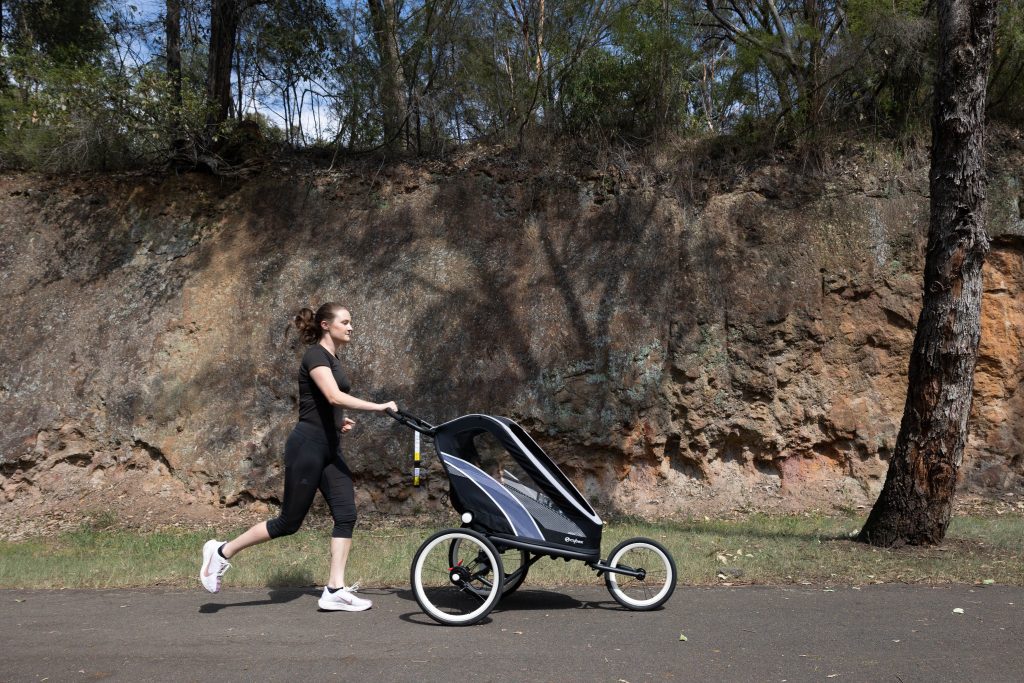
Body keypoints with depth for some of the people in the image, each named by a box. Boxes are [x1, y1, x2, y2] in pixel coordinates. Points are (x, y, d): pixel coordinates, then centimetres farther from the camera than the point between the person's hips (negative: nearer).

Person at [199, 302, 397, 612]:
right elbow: (334, 396, -29)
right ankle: (222, 552, 16)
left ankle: (335, 591, 1)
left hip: (330, 448, 9)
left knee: (346, 515, -1)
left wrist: (338, 421, 10)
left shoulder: (332, 358, 15)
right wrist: (379, 406, -26)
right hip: (308, 444, -9)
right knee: (289, 521, -1)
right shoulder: (315, 355, -13)